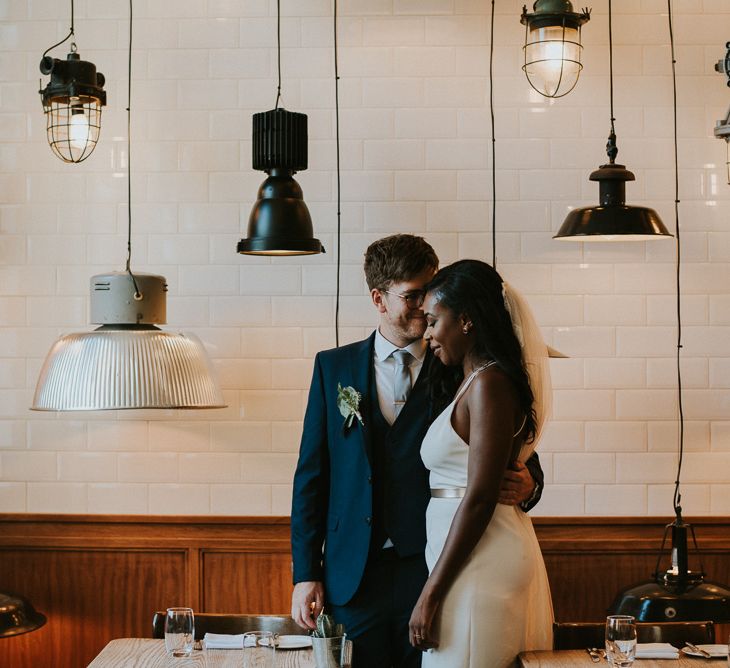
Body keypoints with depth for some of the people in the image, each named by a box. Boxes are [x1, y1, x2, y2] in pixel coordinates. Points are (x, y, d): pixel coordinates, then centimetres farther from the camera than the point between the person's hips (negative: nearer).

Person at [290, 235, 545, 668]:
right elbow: (311, 475, 6)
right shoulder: (334, 368, 8)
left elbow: (520, 463, 3)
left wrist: (527, 484, -22)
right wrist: (306, 574, 0)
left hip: (432, 573, -1)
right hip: (353, 579, 1)